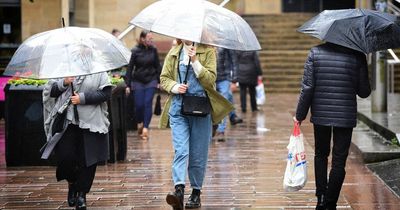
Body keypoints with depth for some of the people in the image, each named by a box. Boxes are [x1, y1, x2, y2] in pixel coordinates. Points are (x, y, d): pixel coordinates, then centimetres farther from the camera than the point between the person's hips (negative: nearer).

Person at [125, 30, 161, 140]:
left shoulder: (153, 50, -1)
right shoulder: (136, 51, -7)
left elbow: (157, 66, 7)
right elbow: (130, 68, -4)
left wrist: (159, 81, 4)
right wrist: (128, 85, -6)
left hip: (151, 81, 1)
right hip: (138, 82, -1)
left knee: (148, 103, -6)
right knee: (139, 105, 0)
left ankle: (145, 127, -3)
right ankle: (139, 123, 26)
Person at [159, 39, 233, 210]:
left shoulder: (208, 52, 3)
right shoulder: (173, 53, 12)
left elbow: (210, 79, -8)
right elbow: (164, 78, 13)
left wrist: (195, 60, -17)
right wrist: (174, 87, -8)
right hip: (178, 109, 1)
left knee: (198, 154, 5)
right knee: (181, 150, -14)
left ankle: (196, 192, 17)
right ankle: (179, 190, -26)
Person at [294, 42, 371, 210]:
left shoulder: (315, 53, -6)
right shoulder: (356, 55, -7)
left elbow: (307, 88, -7)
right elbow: (364, 92, -3)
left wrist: (300, 114, 3)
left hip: (320, 115, 2)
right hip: (346, 117, -1)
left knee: (321, 155, 20)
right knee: (339, 161, 5)